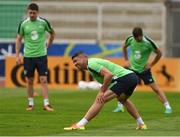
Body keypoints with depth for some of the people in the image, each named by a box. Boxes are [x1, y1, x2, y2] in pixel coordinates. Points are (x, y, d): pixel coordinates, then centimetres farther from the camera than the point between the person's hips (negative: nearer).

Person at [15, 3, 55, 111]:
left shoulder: (43, 22, -3)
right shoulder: (23, 24, -2)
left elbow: (52, 33, 15)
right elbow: (19, 39, 6)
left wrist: (47, 45, 11)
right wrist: (17, 55, 1)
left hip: (41, 55, -1)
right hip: (28, 56, 1)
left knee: (44, 80, -7)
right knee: (30, 81, 6)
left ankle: (46, 104, -7)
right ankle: (31, 104, 17)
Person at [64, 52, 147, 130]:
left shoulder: (91, 64, -8)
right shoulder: (93, 63, 23)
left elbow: (109, 74, -22)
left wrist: (102, 91, -17)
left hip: (124, 78, -11)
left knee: (99, 100, -16)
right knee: (123, 99, 39)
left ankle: (79, 125, -21)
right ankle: (141, 124, 46)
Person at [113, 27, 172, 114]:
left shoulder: (148, 42, -19)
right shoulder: (130, 40, -9)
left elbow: (159, 54, -7)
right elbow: (124, 47, 15)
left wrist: (151, 64, -6)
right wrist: (126, 60, 8)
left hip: (144, 69, -3)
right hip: (132, 68, 3)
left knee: (155, 87, -7)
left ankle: (167, 107, -4)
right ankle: (120, 106, 14)